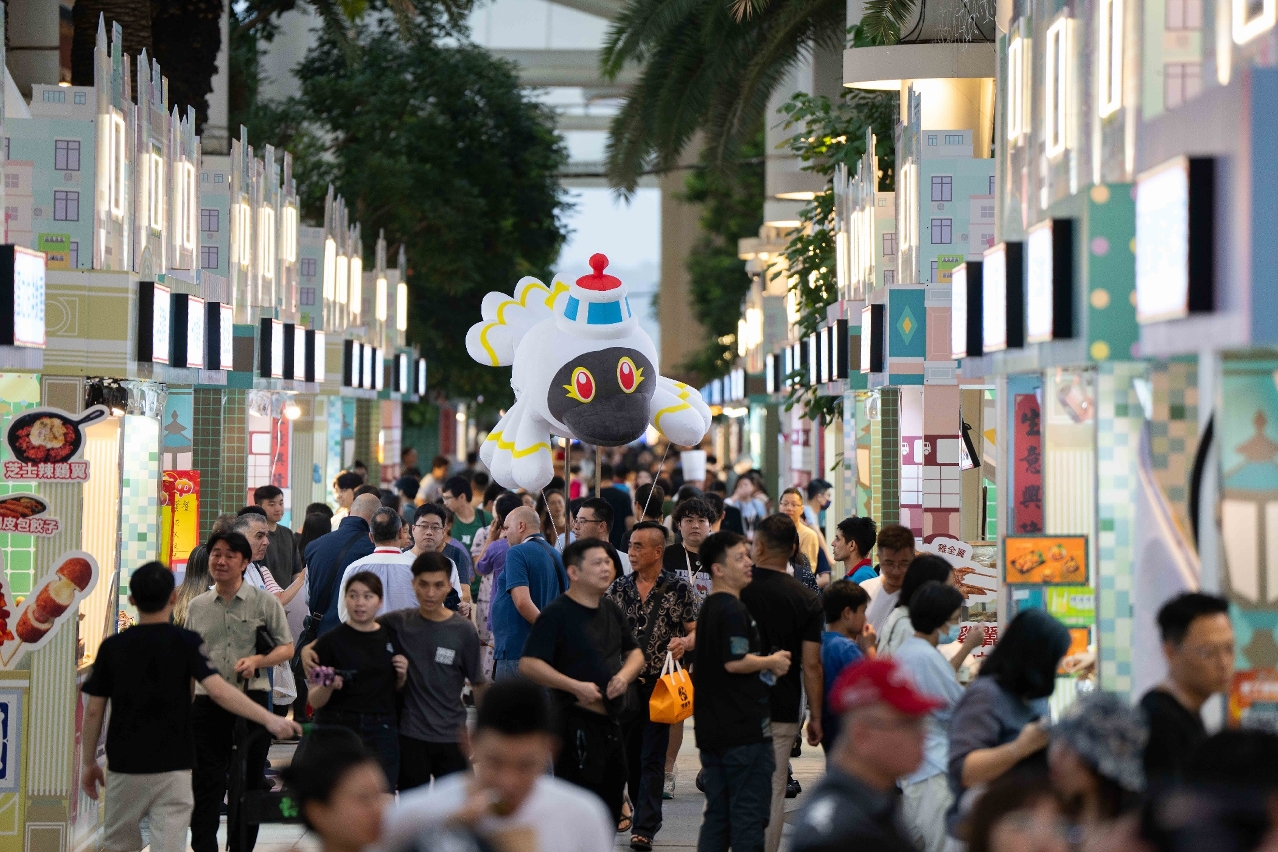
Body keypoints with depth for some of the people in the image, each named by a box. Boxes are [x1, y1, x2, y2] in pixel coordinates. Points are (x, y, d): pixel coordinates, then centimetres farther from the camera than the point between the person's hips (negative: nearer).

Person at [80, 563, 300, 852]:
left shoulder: (112, 647, 1)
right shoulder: (186, 643, -6)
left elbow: (94, 711, 3)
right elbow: (216, 689, -20)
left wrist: (89, 763, 14)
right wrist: (268, 718, -26)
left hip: (124, 768, 2)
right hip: (172, 770, -2)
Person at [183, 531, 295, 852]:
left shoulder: (264, 603, 3)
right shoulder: (197, 607, 12)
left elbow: (287, 648, 5)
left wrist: (256, 660, -14)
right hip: (207, 704, 2)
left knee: (247, 786, 4)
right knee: (205, 785, -1)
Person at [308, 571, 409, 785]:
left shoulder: (391, 638, 9)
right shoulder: (330, 641, -2)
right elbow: (315, 701, -4)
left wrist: (402, 674, 0)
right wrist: (328, 686, -24)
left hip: (382, 734, 4)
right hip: (337, 730, -4)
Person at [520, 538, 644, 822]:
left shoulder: (610, 610, 14)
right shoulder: (557, 614, -11)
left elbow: (634, 652, 22)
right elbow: (528, 664, -18)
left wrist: (624, 675, -1)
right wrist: (576, 686, -23)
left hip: (610, 721, 8)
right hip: (576, 722, -8)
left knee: (610, 806, 15)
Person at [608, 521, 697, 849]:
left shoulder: (679, 589, -1)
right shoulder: (618, 589, 9)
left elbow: (697, 632, 0)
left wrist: (684, 642, -21)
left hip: (658, 684, -4)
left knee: (652, 757, -5)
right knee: (628, 755, 9)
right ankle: (644, 815, 25)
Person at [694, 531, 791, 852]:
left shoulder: (708, 609, 17)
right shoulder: (734, 611, -15)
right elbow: (735, 662, -24)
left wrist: (764, 665, 14)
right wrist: (772, 662, -9)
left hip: (712, 729, 9)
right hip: (745, 729, -9)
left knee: (717, 814, 11)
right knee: (749, 813, -4)